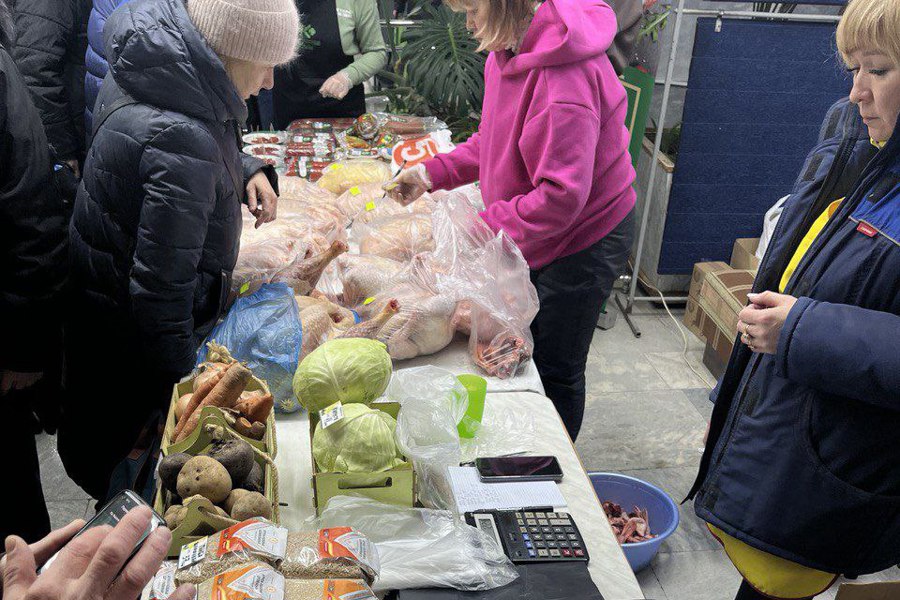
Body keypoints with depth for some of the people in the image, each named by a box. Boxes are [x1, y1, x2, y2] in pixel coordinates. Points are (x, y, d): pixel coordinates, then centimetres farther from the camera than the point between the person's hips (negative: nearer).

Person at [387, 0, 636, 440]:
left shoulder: (563, 76, -31)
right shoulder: (509, 53, -1)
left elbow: (562, 196, -33)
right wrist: (431, 174, 1)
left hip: (582, 240, -9)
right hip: (532, 237, 9)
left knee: (555, 371, 8)